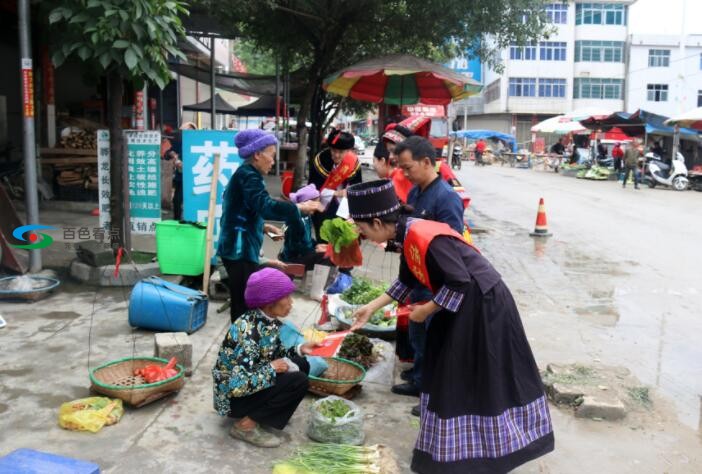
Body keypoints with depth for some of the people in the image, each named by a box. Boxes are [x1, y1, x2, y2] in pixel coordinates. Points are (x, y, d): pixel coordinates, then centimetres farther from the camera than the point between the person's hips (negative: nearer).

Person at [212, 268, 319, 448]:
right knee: (298, 381, -18)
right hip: (233, 397, -8)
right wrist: (271, 369, -23)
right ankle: (245, 425, -8)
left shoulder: (269, 321, -5)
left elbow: (273, 356, 11)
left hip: (249, 385, 8)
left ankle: (259, 411, 8)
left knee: (300, 365, 2)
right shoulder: (248, 332, -31)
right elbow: (238, 386, -35)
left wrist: (299, 350, -5)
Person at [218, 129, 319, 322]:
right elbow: (265, 206, -28)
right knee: (246, 304, -11)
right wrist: (299, 208, -22)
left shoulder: (244, 174, 19)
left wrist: (264, 227, 13)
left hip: (239, 249, 10)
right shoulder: (248, 175, -13)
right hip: (240, 251, -10)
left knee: (243, 302, 14)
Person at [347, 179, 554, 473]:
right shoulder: (408, 234, 1)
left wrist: (428, 310, -14)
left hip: (483, 305, -10)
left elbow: (460, 282, -27)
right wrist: (372, 307, 14)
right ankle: (453, 446, 32)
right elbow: (406, 280, 14)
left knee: (490, 376, 6)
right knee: (451, 373, 17)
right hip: (460, 305, 10)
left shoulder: (427, 239, -29)